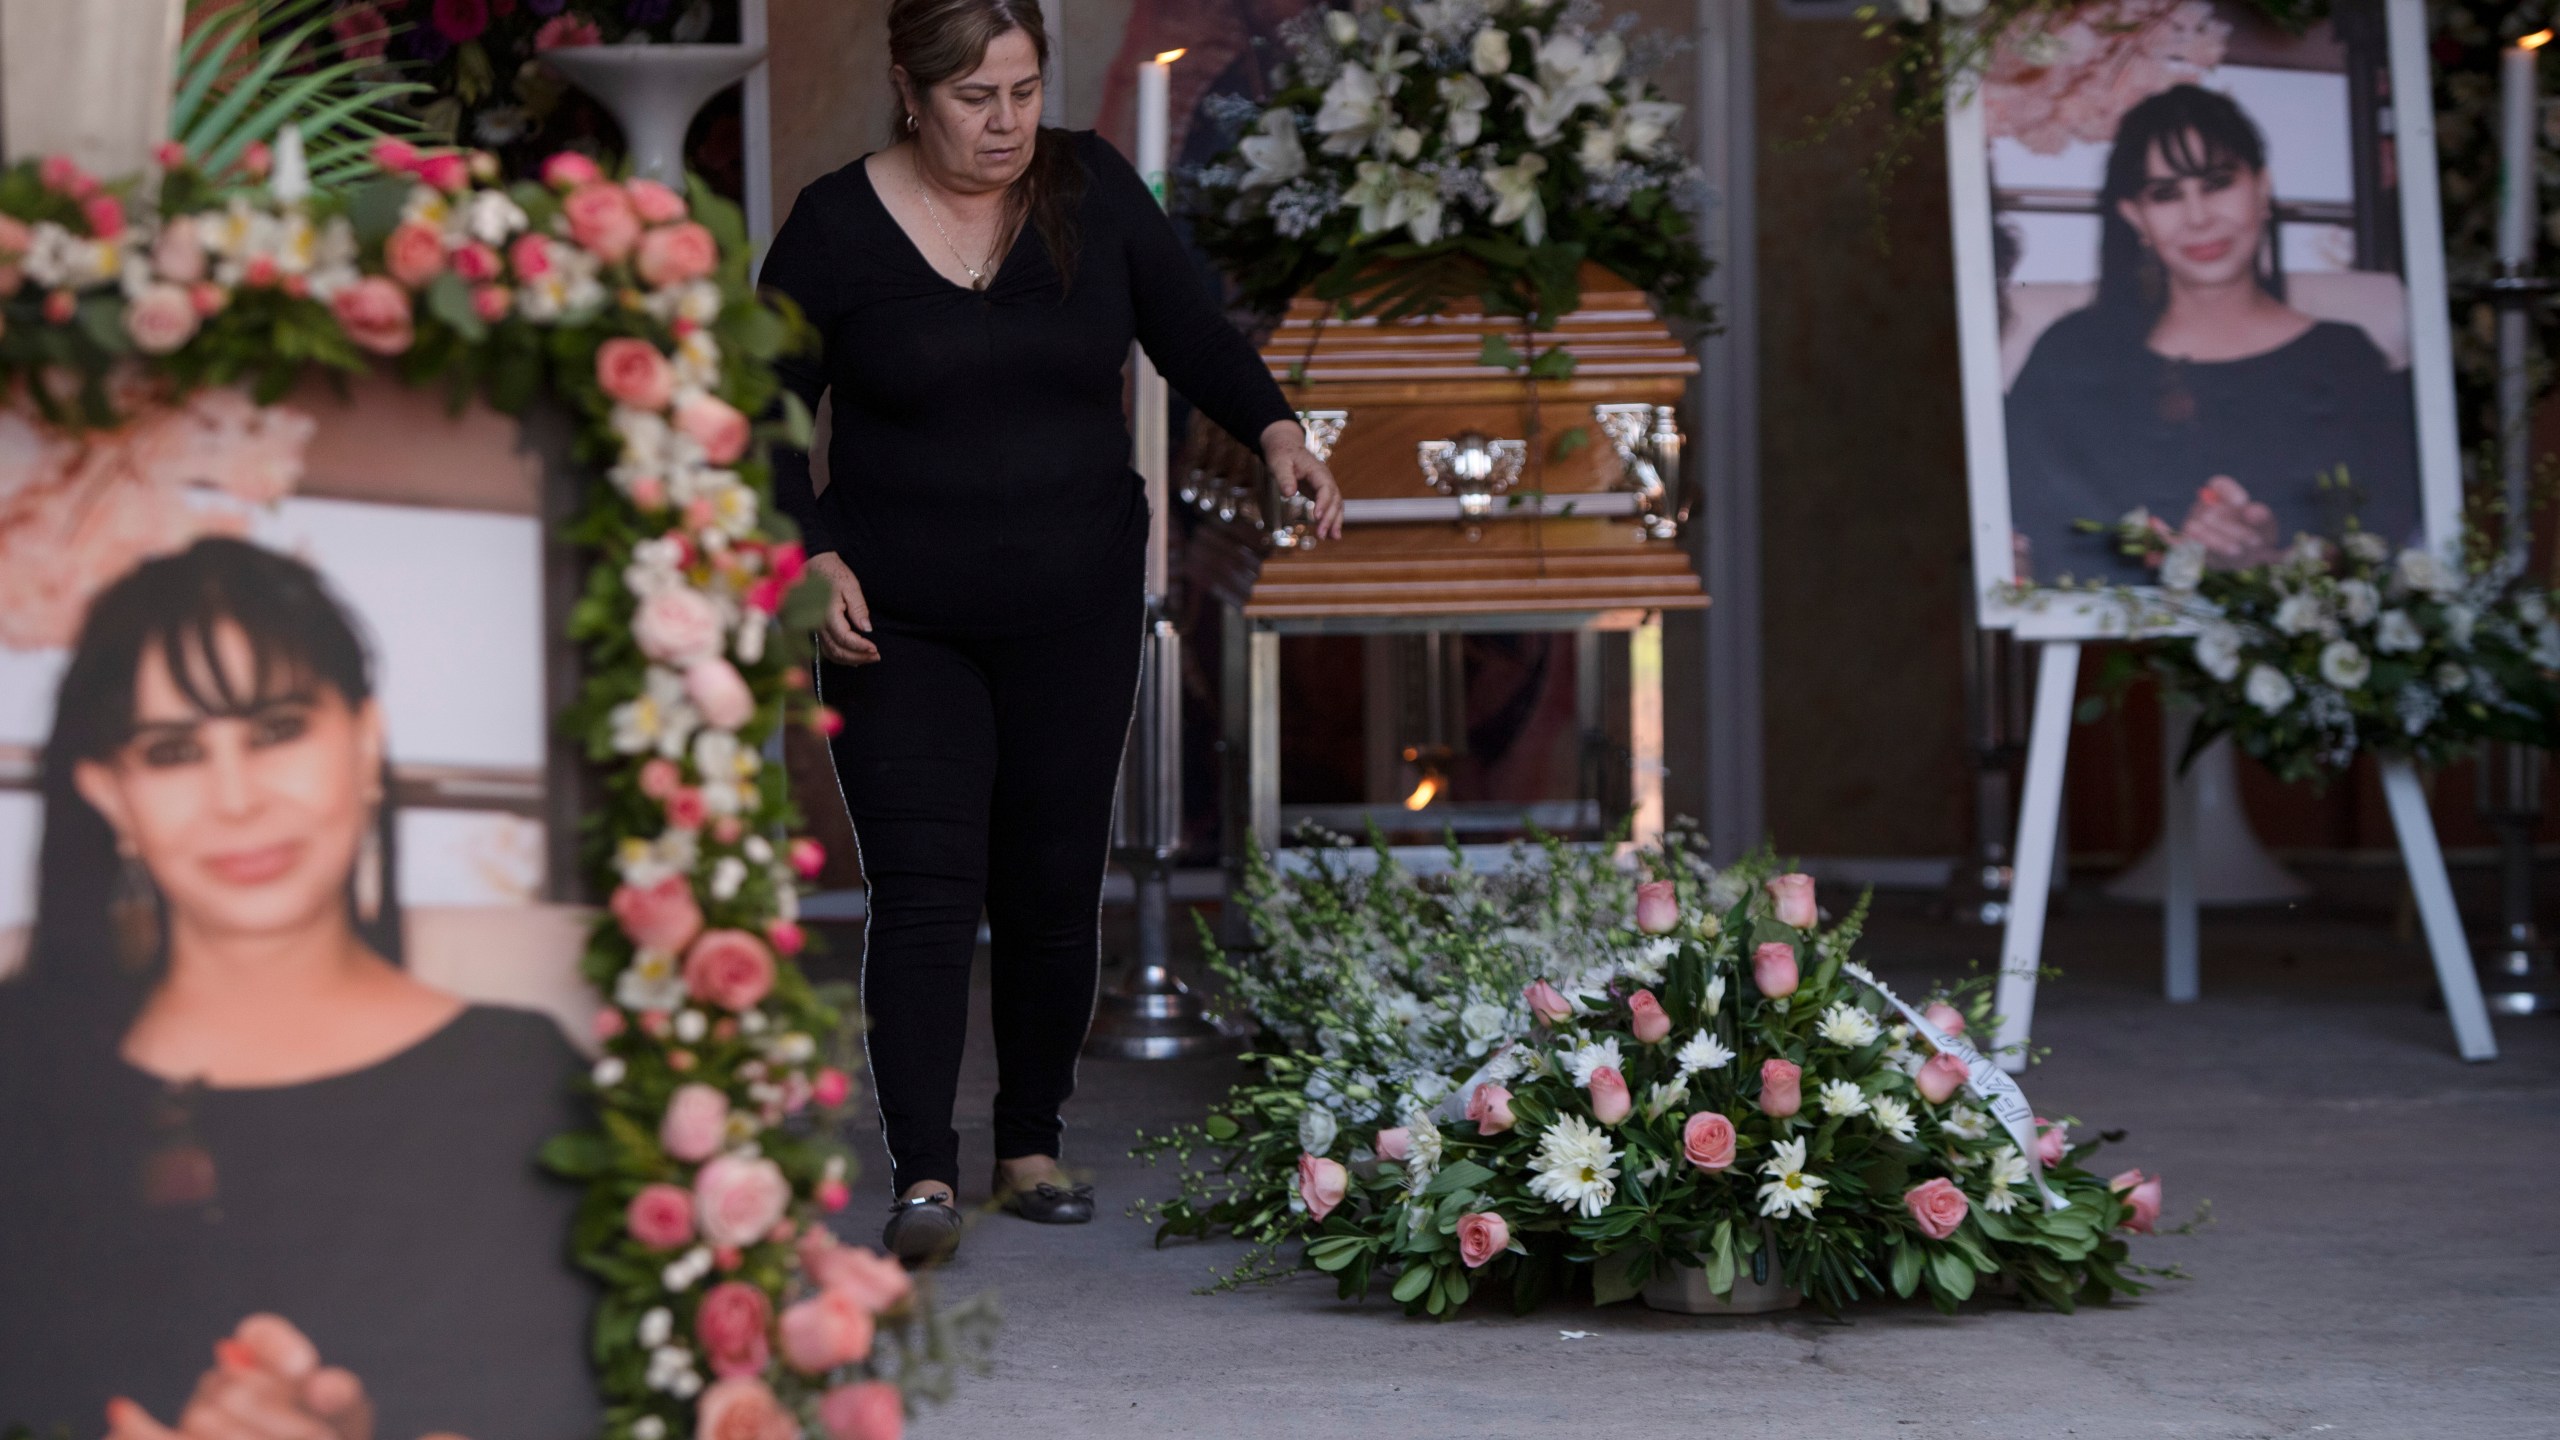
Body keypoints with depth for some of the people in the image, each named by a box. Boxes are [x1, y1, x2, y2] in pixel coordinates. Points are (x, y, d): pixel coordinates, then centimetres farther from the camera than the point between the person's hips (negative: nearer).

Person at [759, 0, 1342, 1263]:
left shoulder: (1091, 190, 0)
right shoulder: (836, 227, -6)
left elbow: (1190, 334, 5)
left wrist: (1275, 429, -13)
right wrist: (812, 555, -15)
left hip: (1077, 613, 3)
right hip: (899, 627, -2)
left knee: (1055, 886, 6)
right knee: (924, 888, -12)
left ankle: (1032, 1146, 22)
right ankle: (922, 1177, -14)